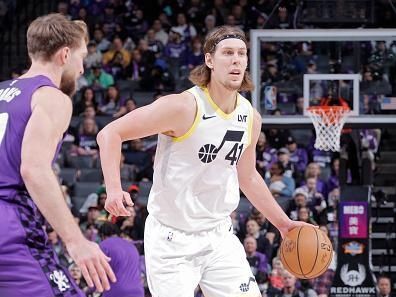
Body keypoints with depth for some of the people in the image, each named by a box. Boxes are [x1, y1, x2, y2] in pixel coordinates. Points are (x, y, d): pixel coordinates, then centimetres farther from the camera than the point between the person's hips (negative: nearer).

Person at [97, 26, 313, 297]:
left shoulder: (251, 118, 3)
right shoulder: (184, 107, -18)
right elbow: (110, 134, -15)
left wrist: (283, 223, 22)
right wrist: (114, 190, -28)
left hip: (219, 235, 6)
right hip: (171, 239, -6)